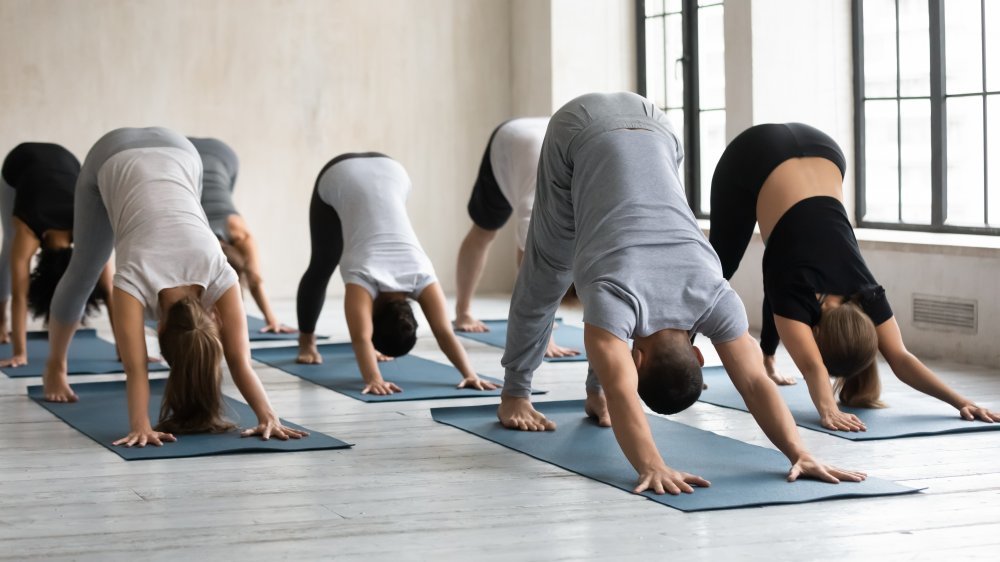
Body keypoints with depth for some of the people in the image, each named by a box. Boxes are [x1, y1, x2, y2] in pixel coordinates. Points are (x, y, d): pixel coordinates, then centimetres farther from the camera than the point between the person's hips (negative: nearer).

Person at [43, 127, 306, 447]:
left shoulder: (219, 276, -33)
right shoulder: (135, 277, -38)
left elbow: (240, 362, -34)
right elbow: (135, 368, -40)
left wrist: (269, 417, -45)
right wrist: (140, 426, -52)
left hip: (177, 153, 1)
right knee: (84, 270, 14)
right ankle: (55, 367, 36)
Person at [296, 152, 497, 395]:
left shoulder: (420, 275, -26)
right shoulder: (364, 276, -33)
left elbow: (445, 333, -30)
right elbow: (361, 338, -41)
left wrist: (470, 374, -40)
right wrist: (373, 380, -55)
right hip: (338, 179, -2)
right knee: (323, 265, 11)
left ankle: (373, 343, 19)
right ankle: (306, 342, 29)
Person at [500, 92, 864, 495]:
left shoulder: (713, 295, -24)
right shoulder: (616, 296, -35)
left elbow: (755, 382, -26)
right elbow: (622, 394, -43)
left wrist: (799, 454, -36)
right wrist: (651, 467, -56)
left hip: (650, 129, 3)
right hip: (581, 132, -2)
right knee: (547, 273, 11)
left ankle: (595, 391, 22)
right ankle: (515, 393, 27)